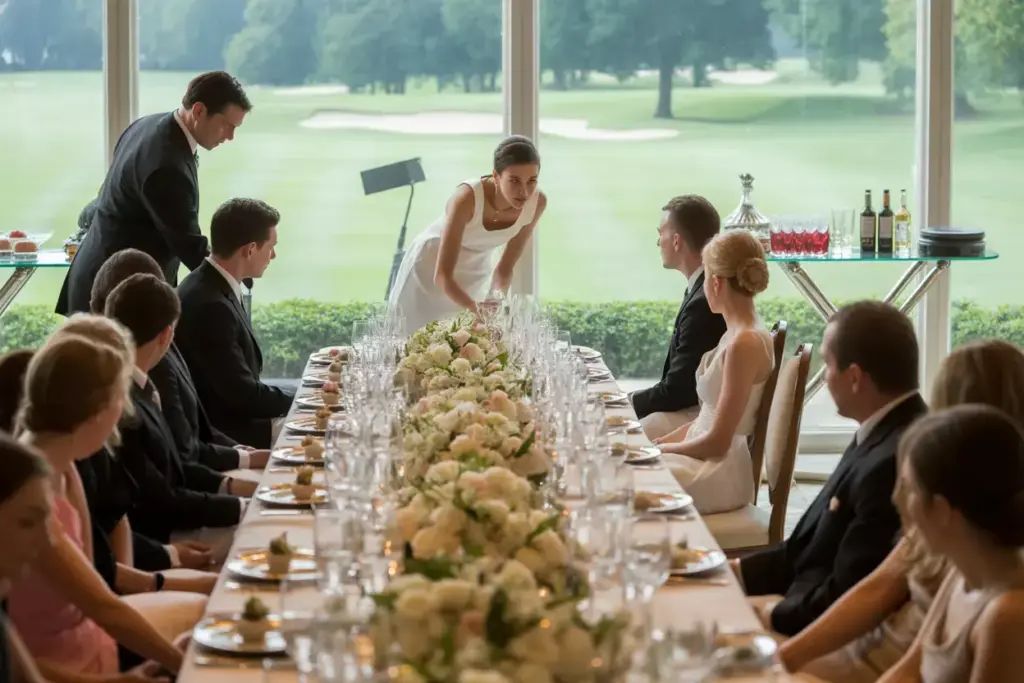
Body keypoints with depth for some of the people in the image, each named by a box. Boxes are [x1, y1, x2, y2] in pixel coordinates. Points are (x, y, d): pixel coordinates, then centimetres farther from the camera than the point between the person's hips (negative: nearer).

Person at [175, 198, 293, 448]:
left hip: (229, 418, 9)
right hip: (219, 433, -9)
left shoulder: (215, 287, 5)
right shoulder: (210, 305, -25)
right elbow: (242, 395, -22)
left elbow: (239, 384, 8)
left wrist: (299, 397, 0)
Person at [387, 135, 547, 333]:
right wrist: (481, 312, -49)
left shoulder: (537, 202, -22)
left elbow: (505, 269, -8)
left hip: (476, 274, 4)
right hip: (430, 265, -4)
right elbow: (442, 276, -37)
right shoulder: (468, 198, -36)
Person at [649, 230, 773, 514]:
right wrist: (659, 443, 9)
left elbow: (717, 441, -19)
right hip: (705, 459, 9)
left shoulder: (745, 343, -19)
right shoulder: (738, 335, 10)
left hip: (718, 474, -9)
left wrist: (660, 449, -6)